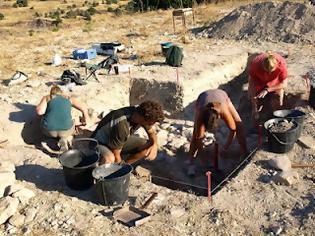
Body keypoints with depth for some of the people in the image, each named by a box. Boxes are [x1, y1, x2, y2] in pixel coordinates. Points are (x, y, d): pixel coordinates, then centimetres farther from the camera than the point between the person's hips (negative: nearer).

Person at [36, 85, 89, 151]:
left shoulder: (46, 98, 12)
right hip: (65, 130, -1)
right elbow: (84, 108, 8)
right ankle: (64, 138, 4)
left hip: (49, 130, 1)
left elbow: (39, 111, -4)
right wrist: (84, 120, 27)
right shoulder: (69, 99, 15)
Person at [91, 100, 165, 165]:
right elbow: (116, 156, -27)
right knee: (109, 159, -41)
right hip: (100, 143, -7)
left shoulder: (141, 113, -18)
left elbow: (152, 132, 2)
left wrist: (155, 145, -18)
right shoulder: (121, 124, -38)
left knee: (149, 147, -11)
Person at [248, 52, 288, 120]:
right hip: (259, 82, 0)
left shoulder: (281, 64, -36)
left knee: (276, 105, -11)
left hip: (275, 84, 0)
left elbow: (284, 84, -26)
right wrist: (254, 107, -30)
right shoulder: (255, 64, -36)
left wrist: (267, 90, -37)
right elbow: (251, 83, -29)